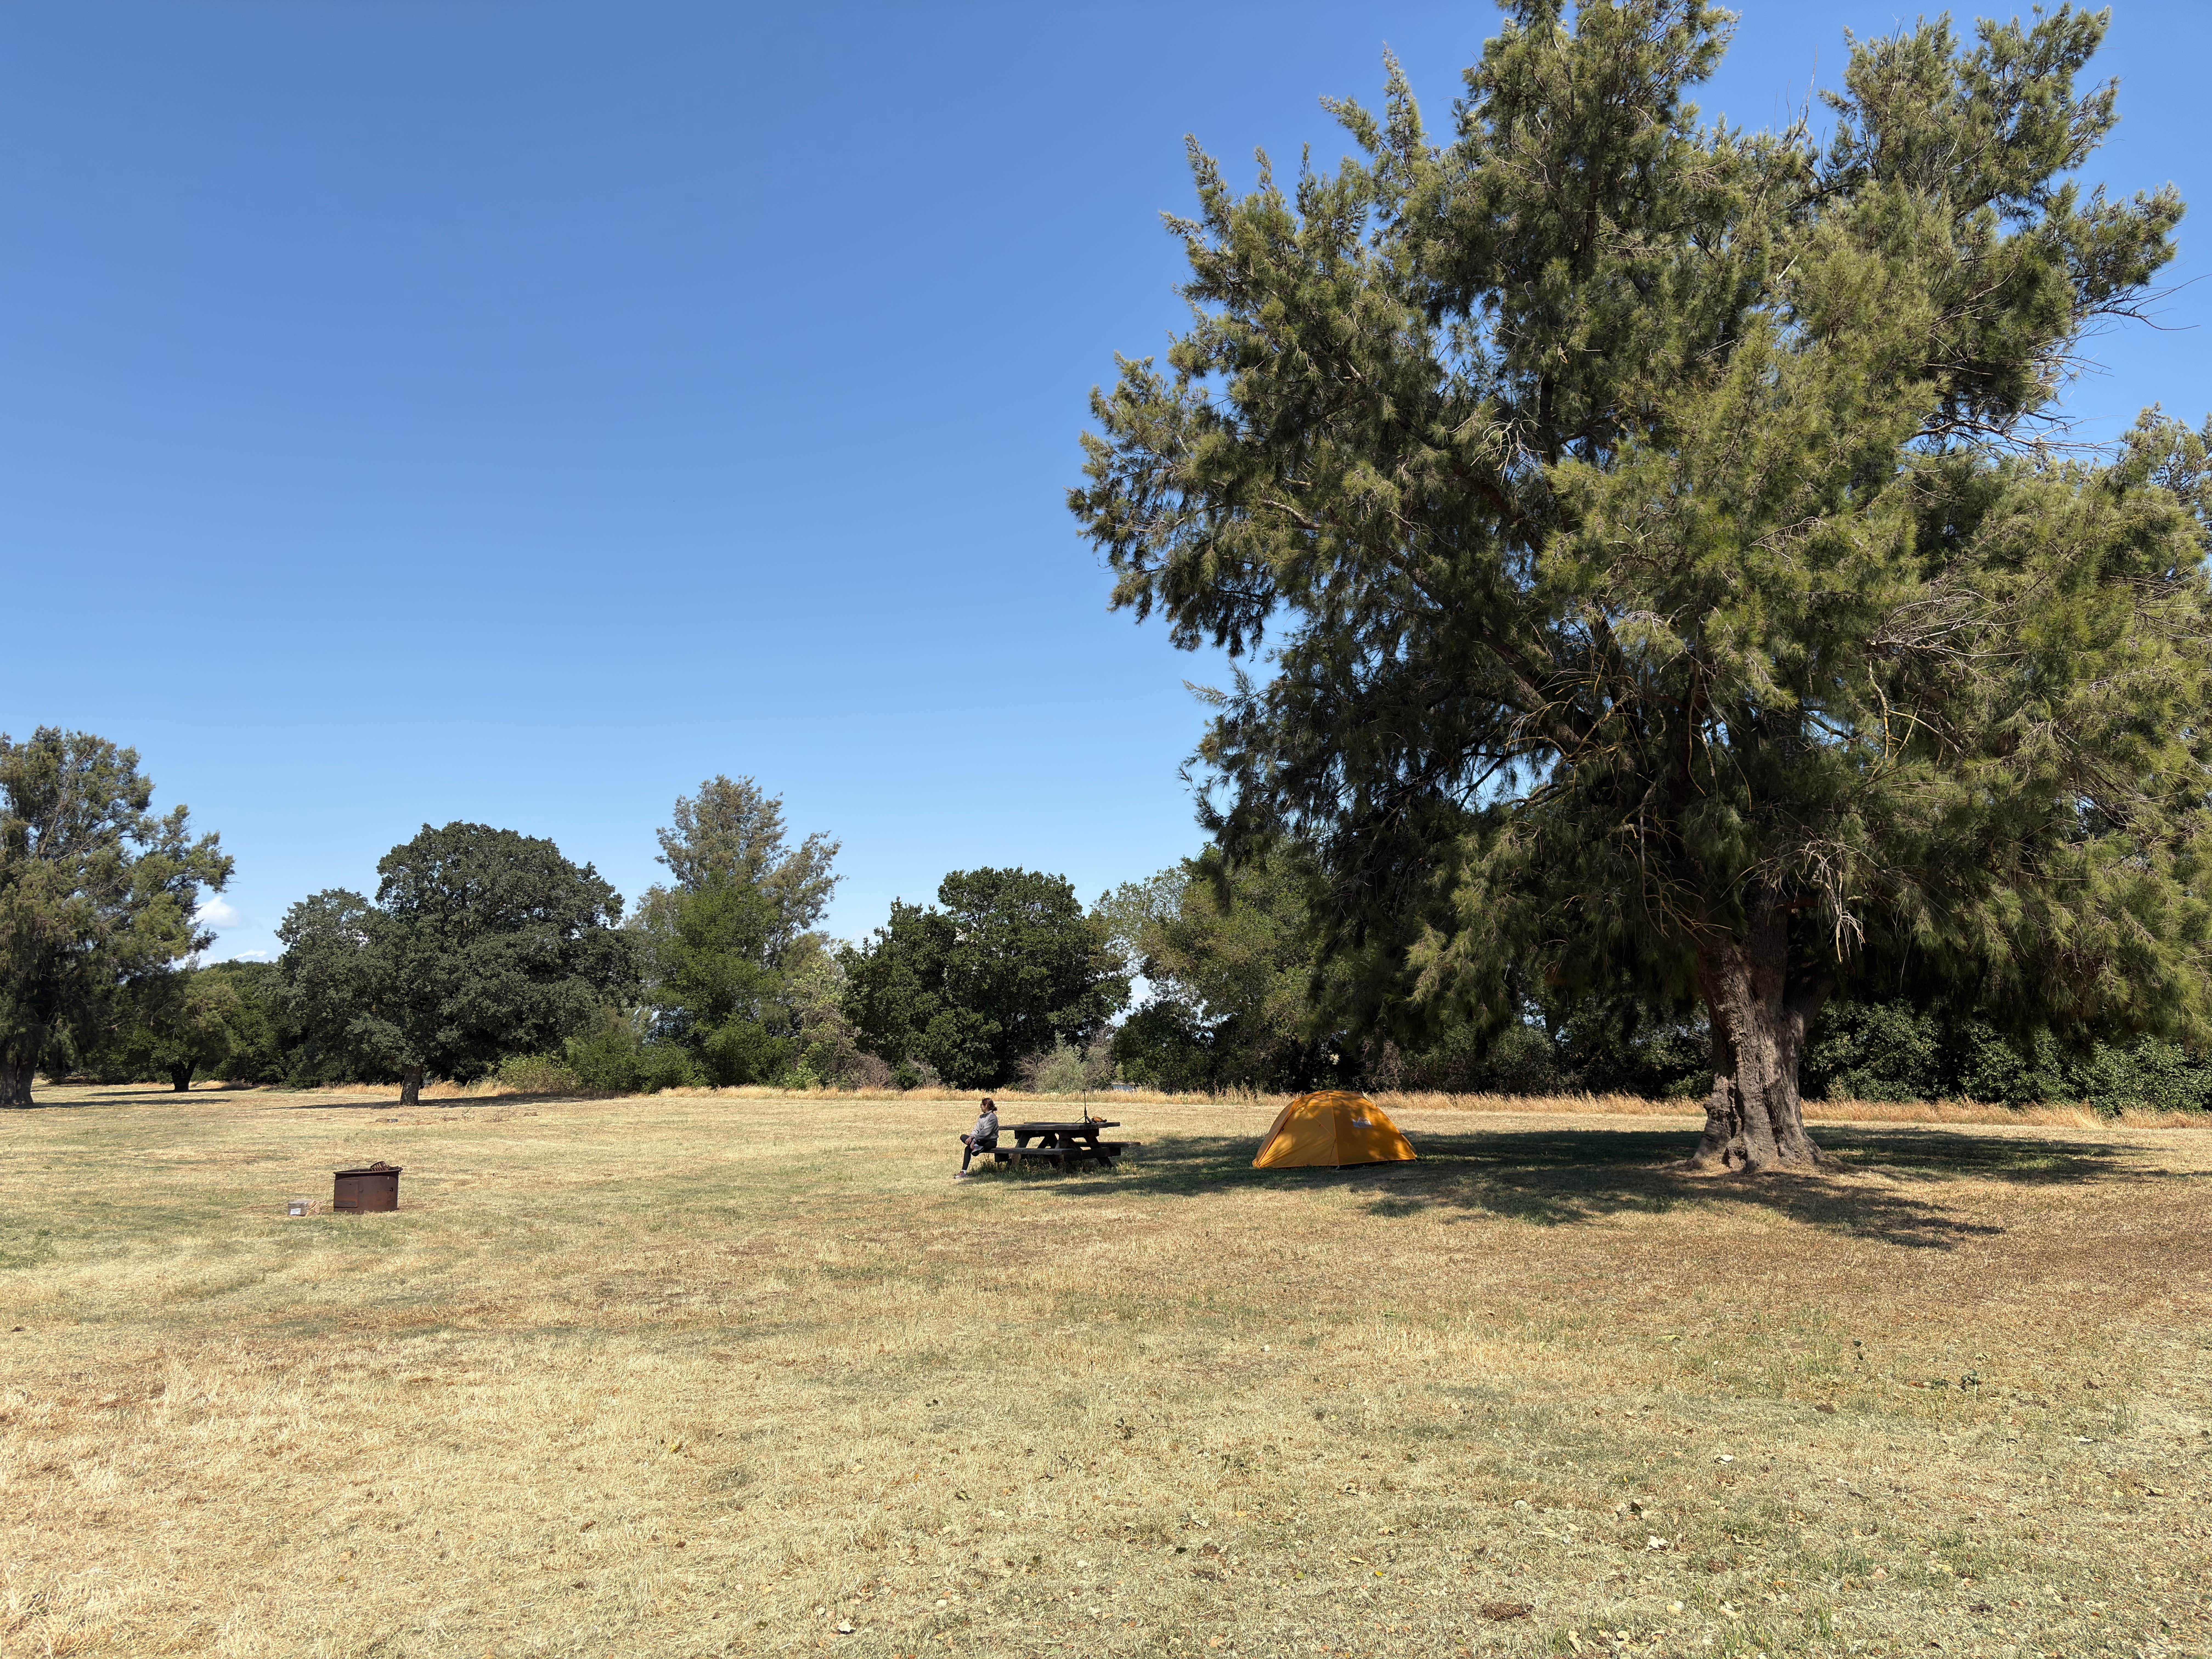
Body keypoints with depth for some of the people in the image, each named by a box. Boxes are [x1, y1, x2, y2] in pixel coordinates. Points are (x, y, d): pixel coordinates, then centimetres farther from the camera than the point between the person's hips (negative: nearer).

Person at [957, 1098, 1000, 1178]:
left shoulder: (993, 1117, -11)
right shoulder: (982, 1117, 16)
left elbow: (986, 1132, -21)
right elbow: (977, 1130, 7)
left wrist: (975, 1140, -27)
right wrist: (971, 1137, -13)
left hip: (991, 1142, -8)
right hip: (982, 1140, 8)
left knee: (968, 1149, -27)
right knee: (963, 1137, -13)